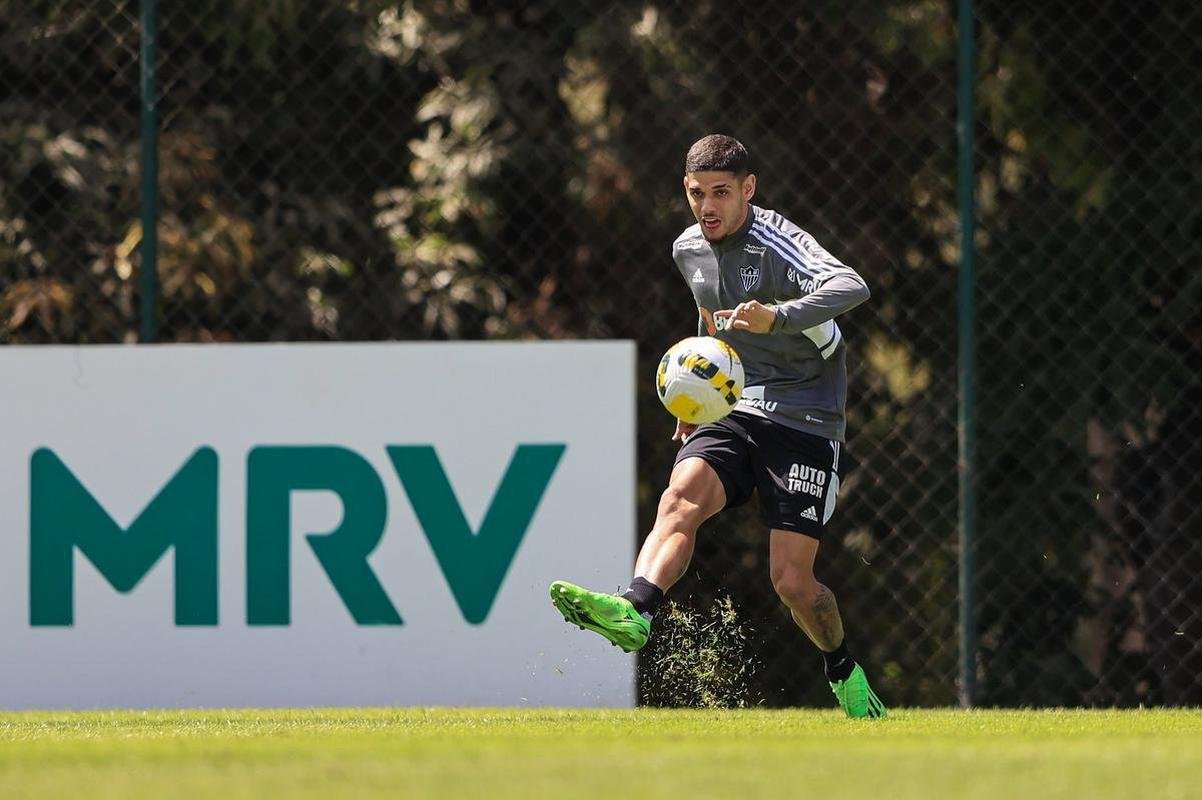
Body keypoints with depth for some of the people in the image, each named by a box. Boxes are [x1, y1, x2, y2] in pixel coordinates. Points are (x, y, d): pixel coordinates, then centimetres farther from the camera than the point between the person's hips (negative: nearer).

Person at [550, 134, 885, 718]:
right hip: (732, 411, 5)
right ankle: (635, 611, -50)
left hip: (805, 422, -5)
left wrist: (780, 316, -52)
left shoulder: (778, 243, -15)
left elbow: (850, 286, -35)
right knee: (680, 496, -28)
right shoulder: (689, 250, 9)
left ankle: (844, 672, 19)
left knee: (792, 582, -10)